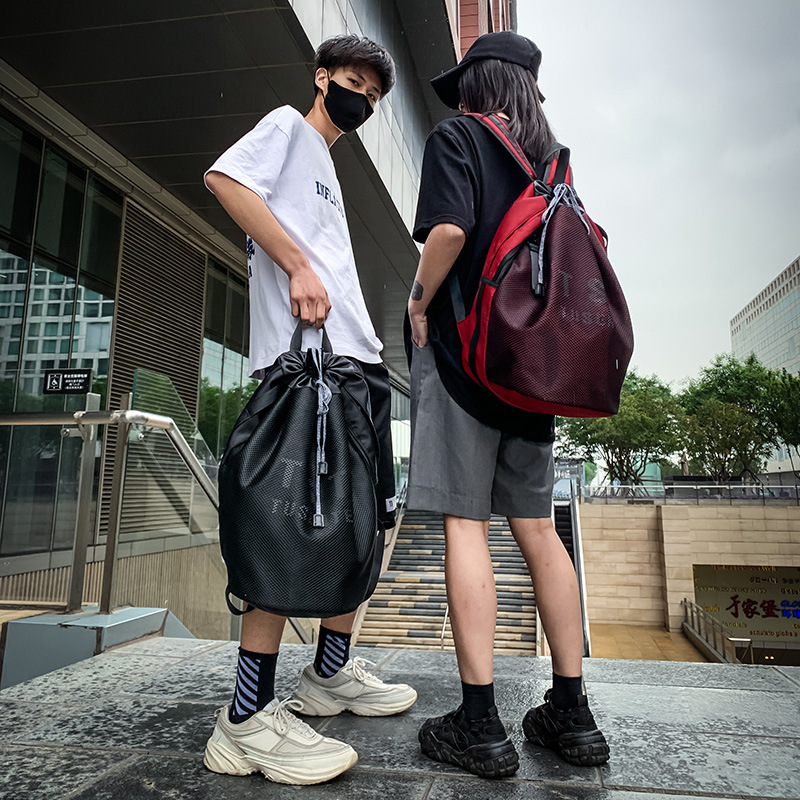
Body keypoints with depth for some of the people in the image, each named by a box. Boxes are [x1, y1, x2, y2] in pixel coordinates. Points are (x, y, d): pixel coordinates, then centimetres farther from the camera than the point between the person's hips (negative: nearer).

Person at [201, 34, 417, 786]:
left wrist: (368, 347, 17)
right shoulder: (288, 126, 12)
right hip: (305, 354, -9)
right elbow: (225, 178, -9)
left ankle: (330, 672, 21)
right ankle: (248, 718, -7)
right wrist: (296, 265, -16)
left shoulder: (327, 171, 35)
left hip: (358, 358, 10)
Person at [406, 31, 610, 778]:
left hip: (461, 347, -6)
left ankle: (479, 722, 0)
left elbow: (450, 228, -16)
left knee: (464, 523, -6)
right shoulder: (547, 158, 21)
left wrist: (418, 303, -4)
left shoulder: (454, 137, 3)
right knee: (536, 527, 7)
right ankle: (570, 711, 14)